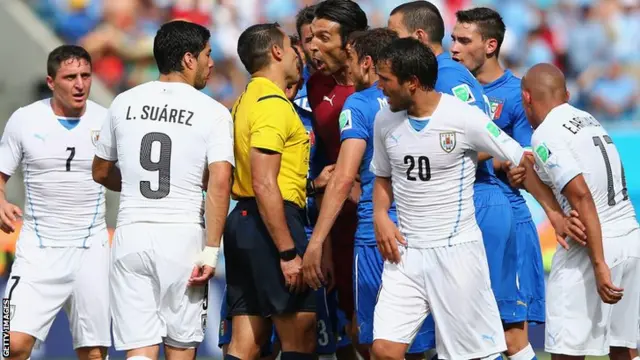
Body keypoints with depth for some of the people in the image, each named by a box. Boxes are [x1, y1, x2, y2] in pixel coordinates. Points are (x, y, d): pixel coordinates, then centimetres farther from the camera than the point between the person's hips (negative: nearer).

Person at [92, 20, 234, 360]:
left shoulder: (124, 103, 7)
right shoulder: (212, 112, -4)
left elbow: (101, 173, 18)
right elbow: (219, 184, -13)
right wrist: (211, 251, -11)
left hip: (131, 236, 2)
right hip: (182, 236, -2)